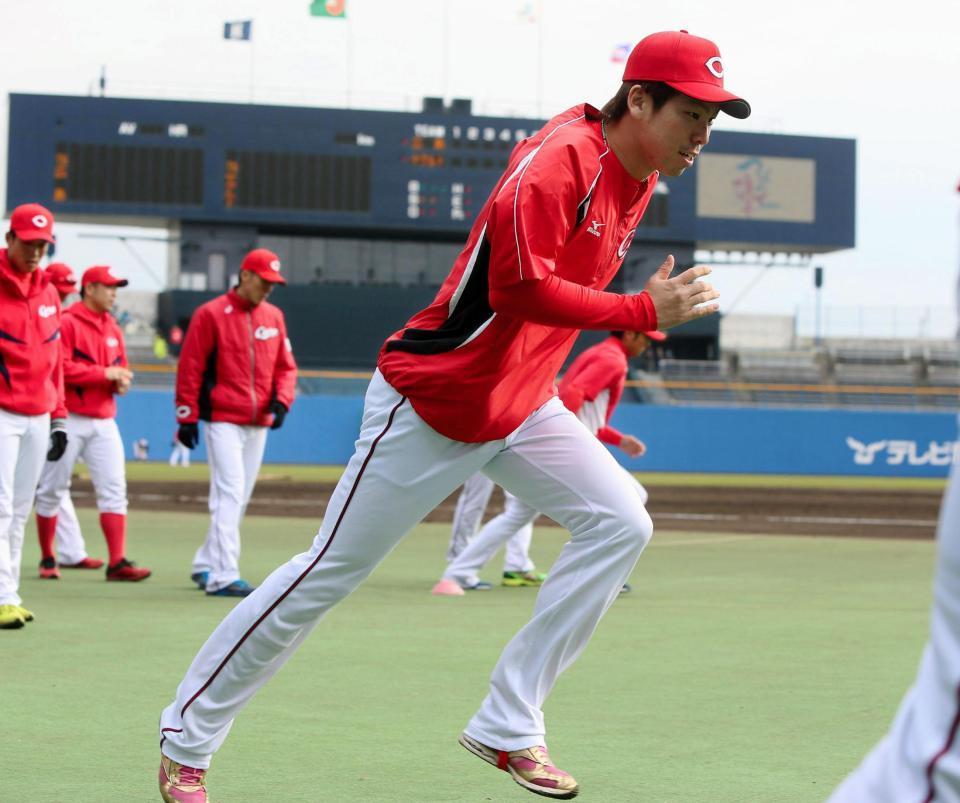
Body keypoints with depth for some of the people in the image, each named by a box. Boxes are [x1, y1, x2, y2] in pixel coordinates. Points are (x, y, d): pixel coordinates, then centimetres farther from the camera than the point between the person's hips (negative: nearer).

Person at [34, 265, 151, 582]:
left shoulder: (113, 329, 15)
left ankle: (117, 562, -6)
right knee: (52, 490, 3)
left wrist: (121, 381, -2)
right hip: (70, 418, -6)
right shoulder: (67, 323, -8)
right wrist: (104, 374, -17)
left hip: (104, 420, 6)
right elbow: (60, 367, -17)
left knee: (114, 488, -3)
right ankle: (47, 559, 15)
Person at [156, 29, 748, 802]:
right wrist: (642, 313, -30)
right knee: (328, 574, -2)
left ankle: (509, 728, -2)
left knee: (621, 524, -7)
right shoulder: (561, 162, -24)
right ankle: (185, 741, 11)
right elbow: (519, 288, -34)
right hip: (430, 406, -8)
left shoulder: (638, 182, 4)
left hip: (521, 405, 8)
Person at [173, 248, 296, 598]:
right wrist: (187, 418, -10)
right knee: (229, 495, -14)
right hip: (223, 420, -6)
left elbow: (285, 365, 15)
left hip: (258, 424, 6)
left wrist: (281, 398, -4)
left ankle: (206, 565, 23)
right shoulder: (211, 314, -6)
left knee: (239, 499, 11)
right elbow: (190, 368, -7)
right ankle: (223, 577, -16)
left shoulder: (273, 316, 12)